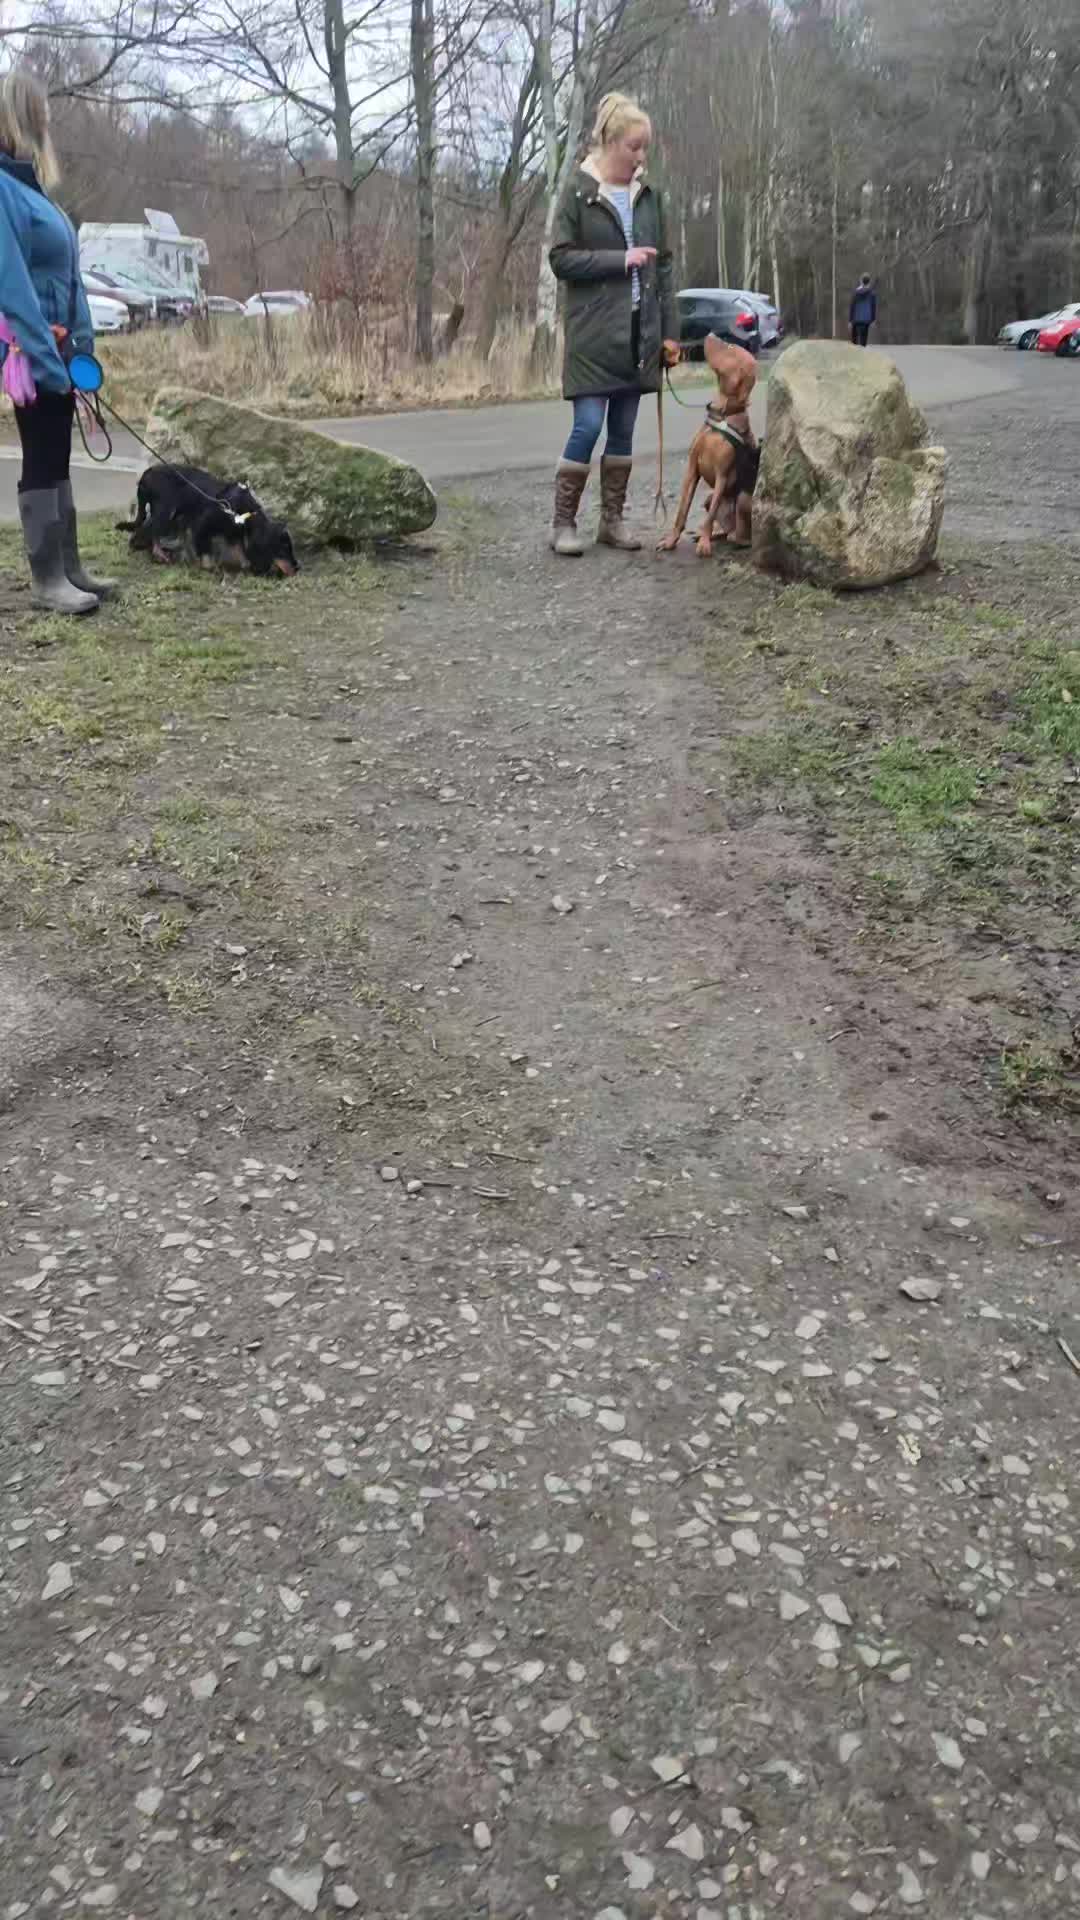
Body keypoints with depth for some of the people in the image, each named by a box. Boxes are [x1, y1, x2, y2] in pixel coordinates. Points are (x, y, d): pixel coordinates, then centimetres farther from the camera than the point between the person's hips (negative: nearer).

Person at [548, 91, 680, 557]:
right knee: (588, 426, -9)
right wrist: (619, 260, -15)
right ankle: (563, 522, 0)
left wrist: (669, 331, 6)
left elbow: (663, 266, 12)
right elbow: (561, 258, -8)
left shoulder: (649, 196, 11)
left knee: (623, 429, 7)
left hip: (639, 331, 5)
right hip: (594, 332, -5)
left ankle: (612, 519, 14)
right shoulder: (578, 193, -4)